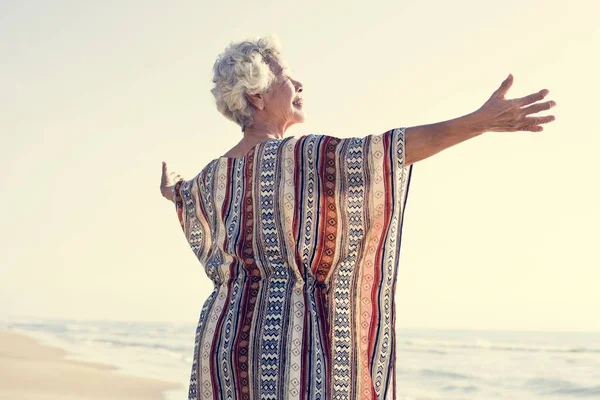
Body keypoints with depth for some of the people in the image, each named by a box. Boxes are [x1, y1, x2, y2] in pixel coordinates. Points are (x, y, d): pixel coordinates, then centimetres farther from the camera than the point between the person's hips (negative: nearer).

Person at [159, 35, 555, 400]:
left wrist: (170, 190, 60)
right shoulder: (302, 156, -13)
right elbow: (385, 149, -25)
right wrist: (480, 121, -31)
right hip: (299, 335, -7)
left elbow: (183, 195, 34)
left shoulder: (214, 176, 10)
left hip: (229, 335, 7)